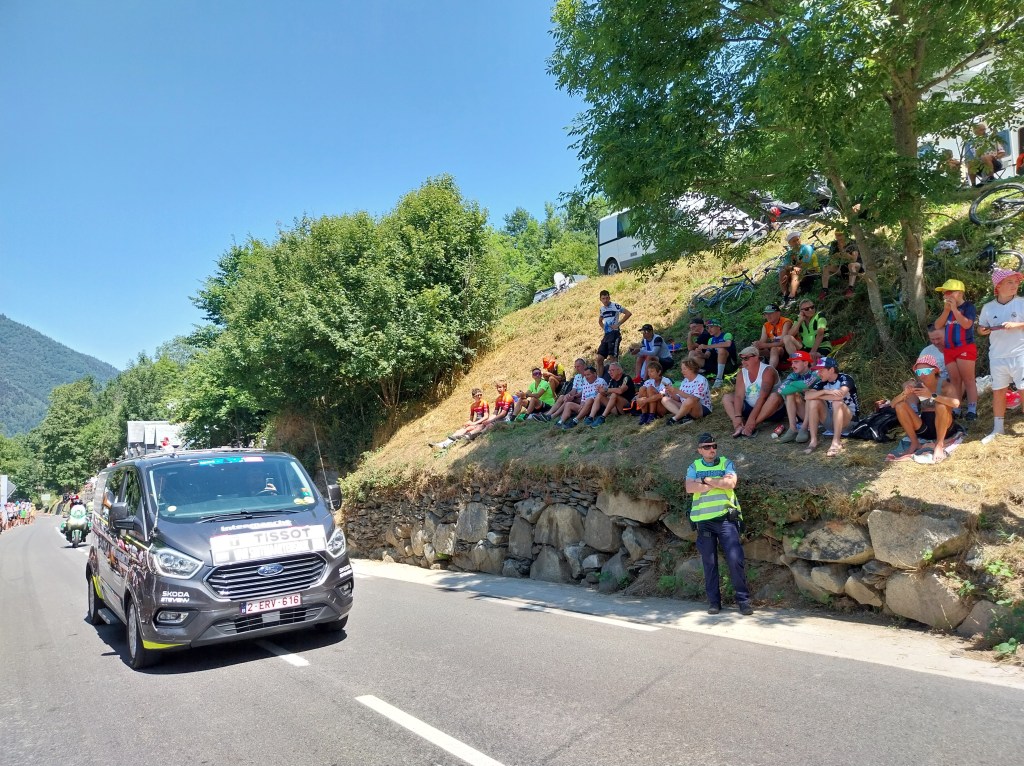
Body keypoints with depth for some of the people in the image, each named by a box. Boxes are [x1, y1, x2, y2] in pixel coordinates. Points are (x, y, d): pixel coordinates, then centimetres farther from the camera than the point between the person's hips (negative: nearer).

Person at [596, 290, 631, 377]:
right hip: (606, 335, 7)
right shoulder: (601, 309, 14)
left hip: (614, 333, -7)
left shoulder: (615, 306, -7)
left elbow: (628, 313, -13)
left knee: (612, 357, -12)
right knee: (599, 358, 3)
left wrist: (618, 324, -13)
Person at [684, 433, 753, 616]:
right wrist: (718, 482, -10)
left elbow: (731, 483, -12)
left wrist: (706, 480, -8)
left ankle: (743, 599, 3)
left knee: (735, 559, -8)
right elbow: (690, 488, -9)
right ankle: (714, 601, 15)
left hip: (726, 518, -1)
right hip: (704, 521, 2)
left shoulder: (726, 463, 7)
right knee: (709, 563, 6)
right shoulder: (694, 467, 9)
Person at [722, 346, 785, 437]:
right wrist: (737, 416, -27)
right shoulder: (742, 372, -1)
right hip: (750, 407, 6)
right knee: (726, 398, -7)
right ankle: (739, 426, -31)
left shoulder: (768, 371, -18)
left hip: (769, 409, -5)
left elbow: (763, 397, -28)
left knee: (775, 397, -35)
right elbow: (739, 396, -12)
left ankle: (752, 426, -38)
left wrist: (752, 418, -36)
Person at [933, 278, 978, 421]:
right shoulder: (946, 309, 15)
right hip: (948, 349, 6)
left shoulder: (968, 306, -4)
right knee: (955, 380, 7)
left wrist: (954, 309, -14)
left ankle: (972, 410, -4)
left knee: (968, 380, -5)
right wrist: (946, 310, -5)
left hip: (965, 348, -6)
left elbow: (966, 324, -19)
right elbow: (937, 326, 5)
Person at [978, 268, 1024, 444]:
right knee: (998, 392, 11)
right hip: (997, 357, 3)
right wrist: (982, 330, -6)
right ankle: (997, 429, 22)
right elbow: (981, 327, 15)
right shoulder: (988, 307, 4)